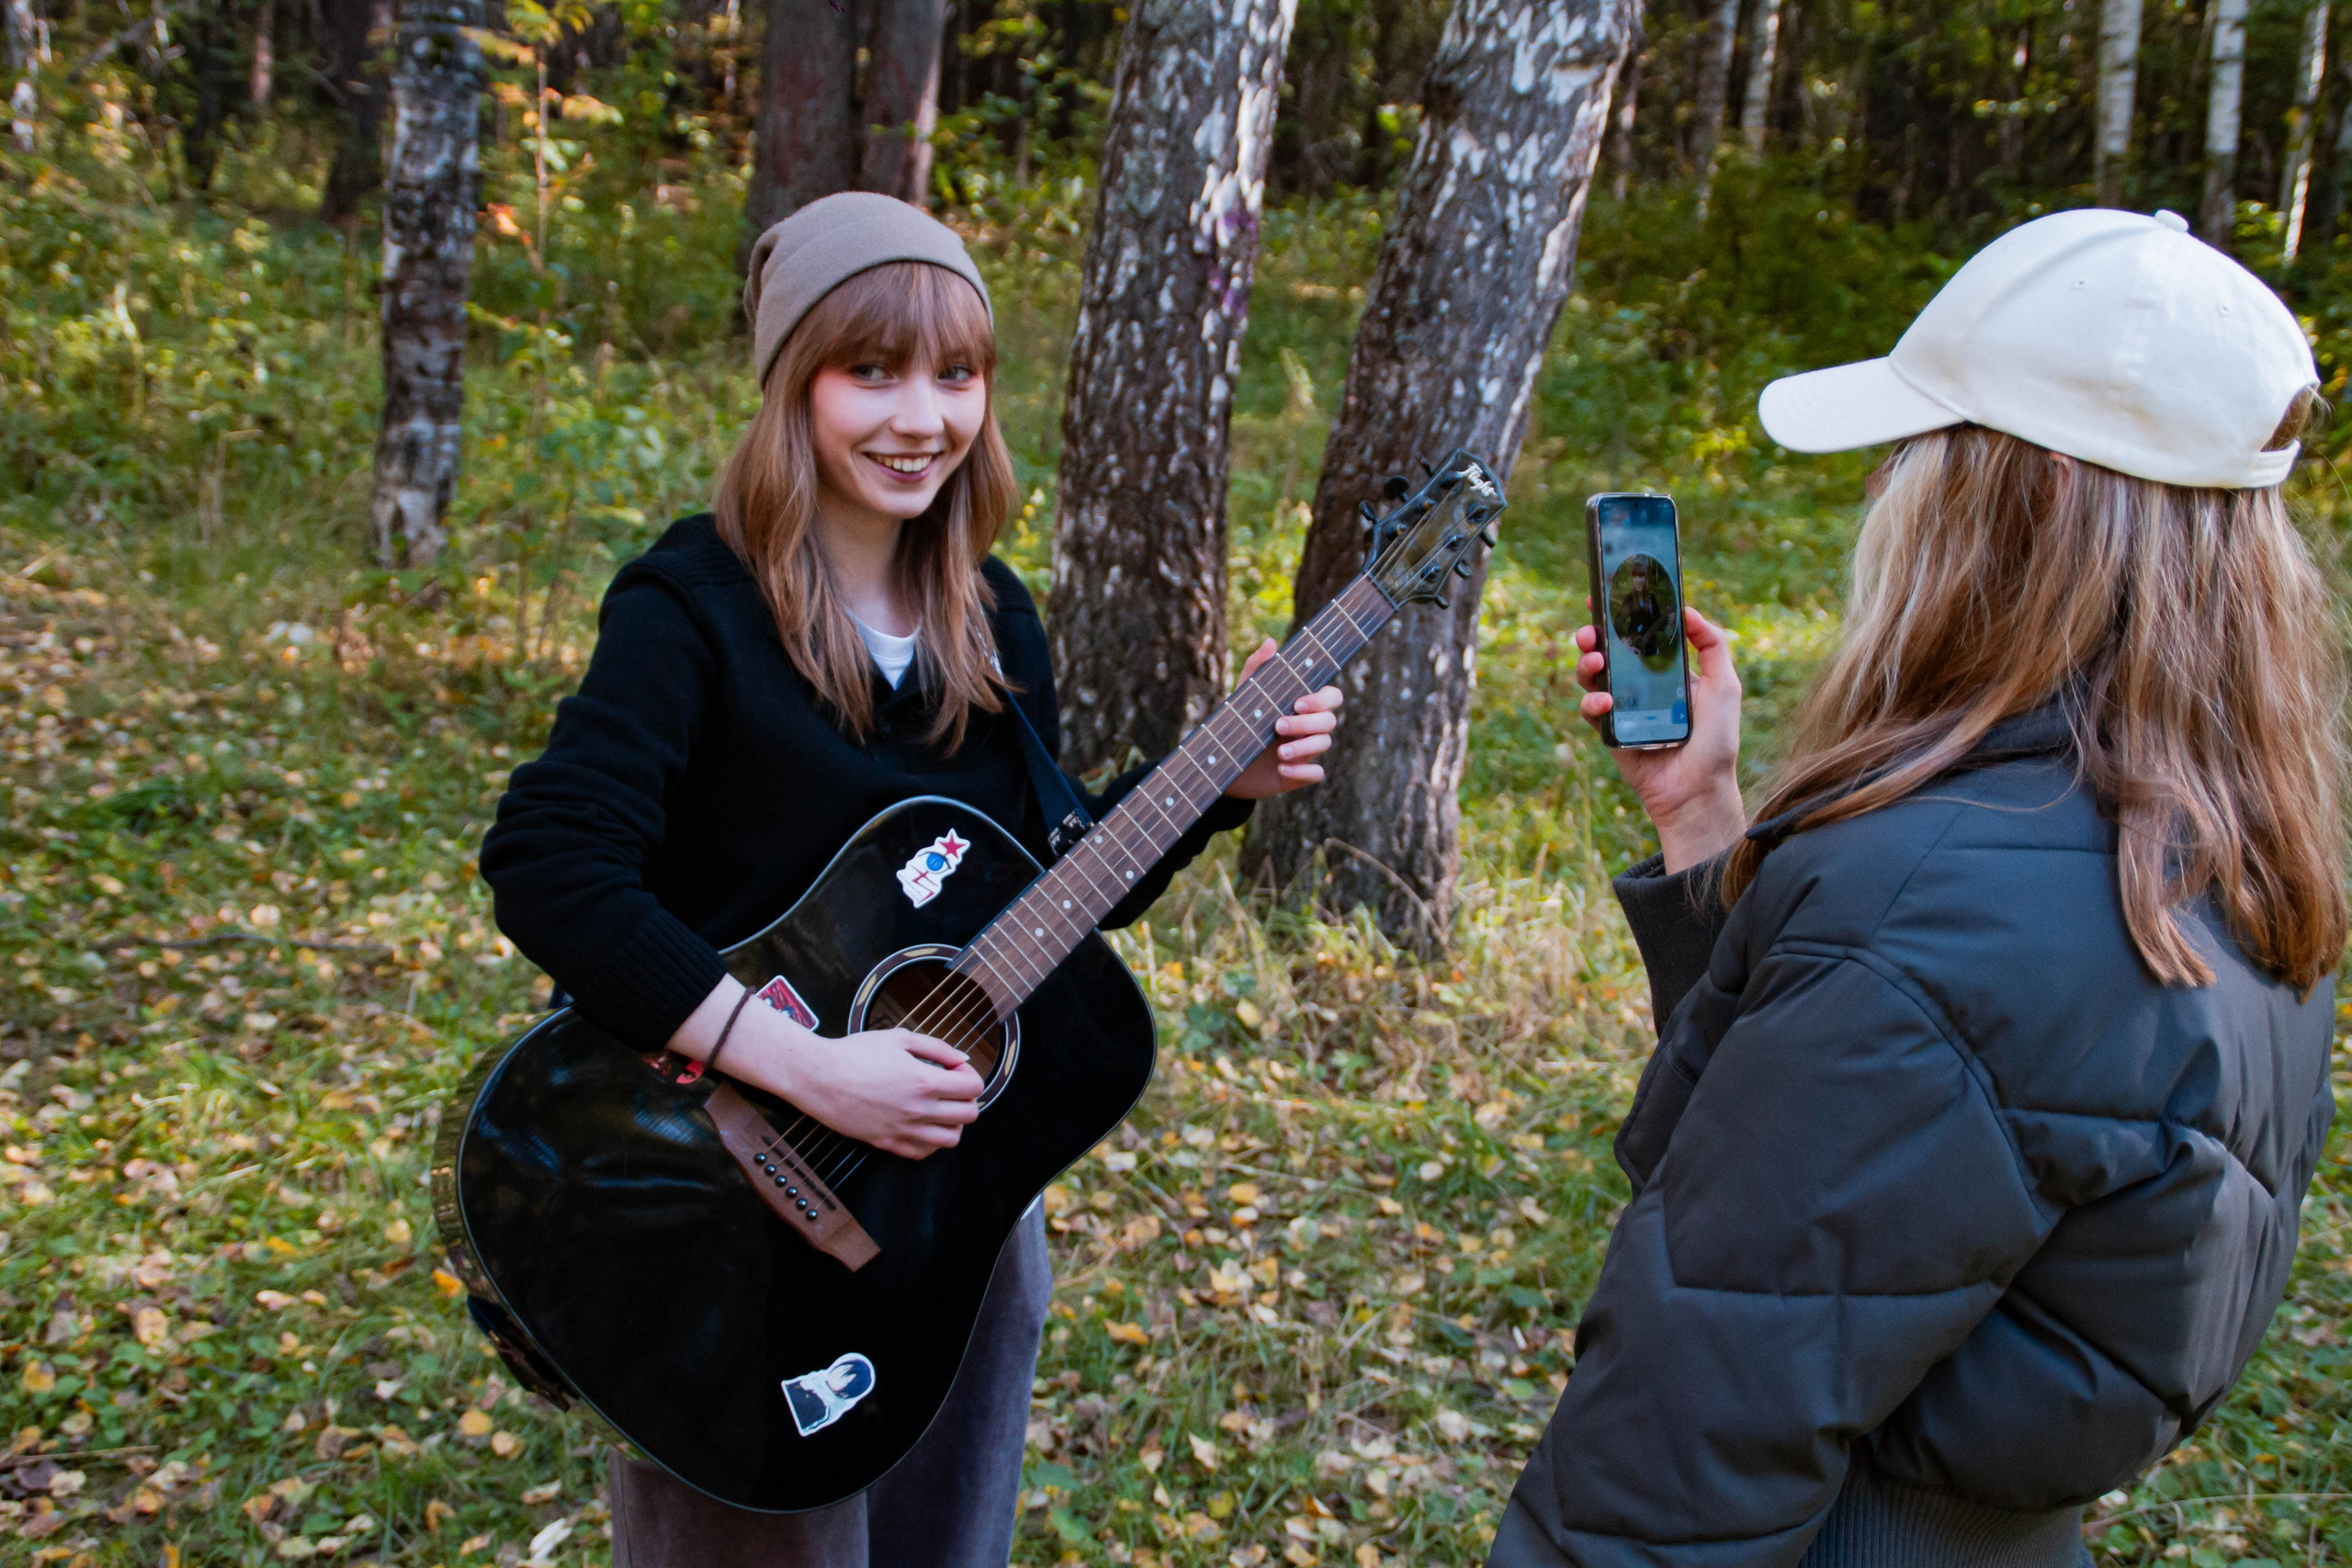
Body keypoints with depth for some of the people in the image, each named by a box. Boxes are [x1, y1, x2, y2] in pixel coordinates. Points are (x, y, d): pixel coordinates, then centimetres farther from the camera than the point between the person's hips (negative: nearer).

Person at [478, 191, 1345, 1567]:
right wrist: (803, 1066, -34)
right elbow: (547, 870, -29)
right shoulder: (696, 605, -16)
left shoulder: (994, 623, 4)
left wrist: (1218, 784, -4)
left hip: (959, 1178, 6)